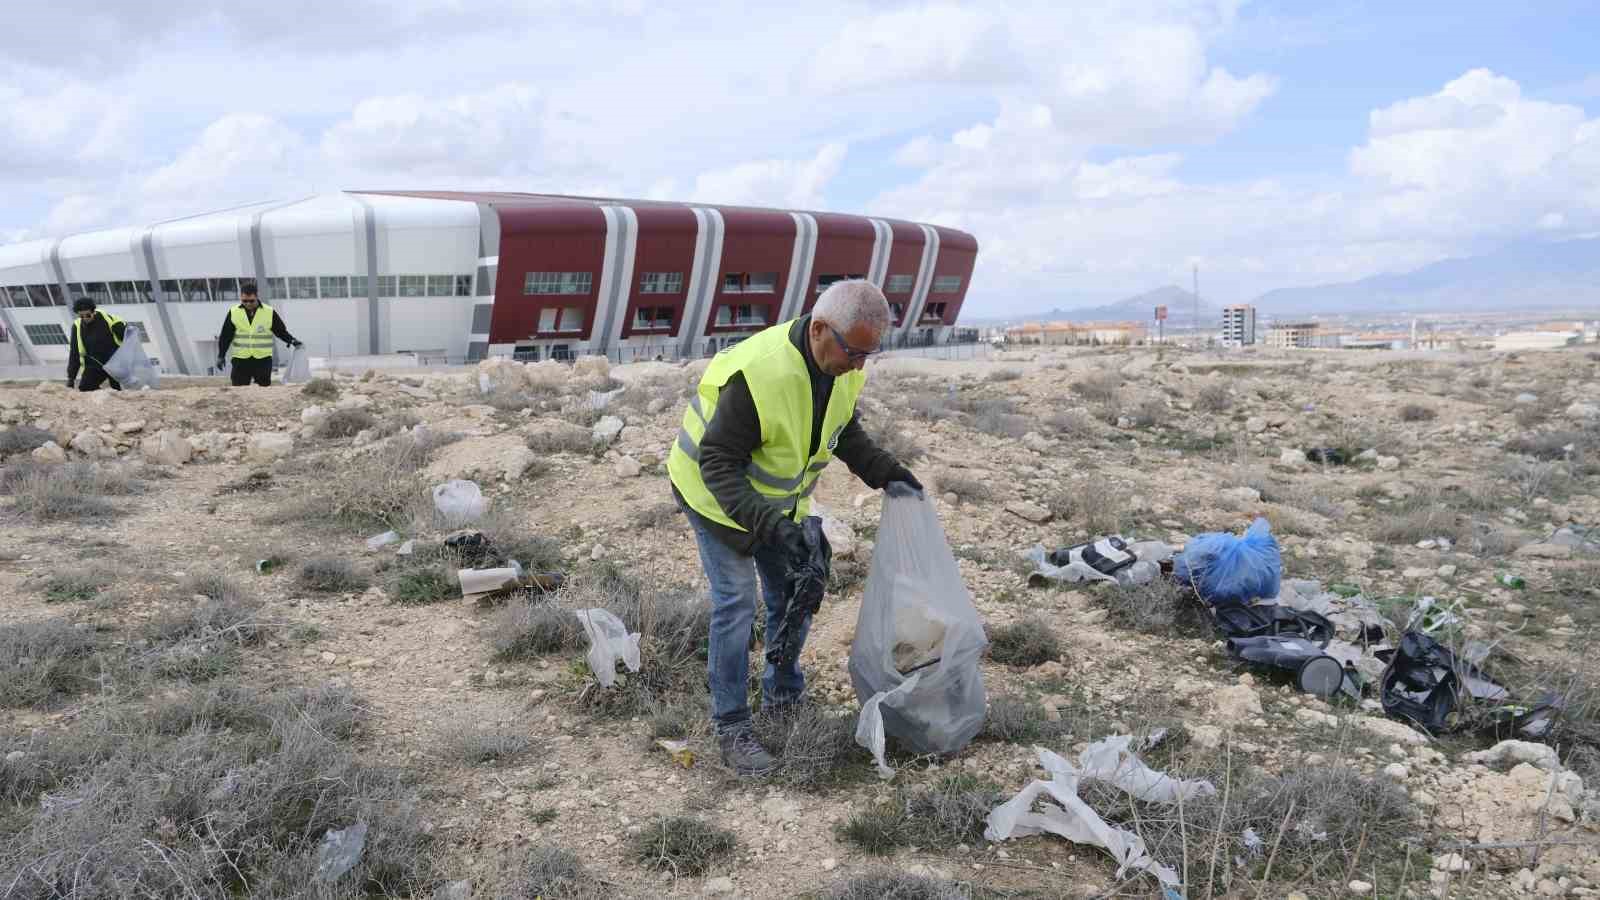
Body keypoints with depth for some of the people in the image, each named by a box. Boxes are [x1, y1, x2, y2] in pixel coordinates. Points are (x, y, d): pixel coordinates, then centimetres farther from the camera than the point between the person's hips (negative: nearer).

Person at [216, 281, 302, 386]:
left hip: (263, 360, -1)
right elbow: (225, 336, 7)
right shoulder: (233, 313, 3)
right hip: (240, 361, 1)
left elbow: (281, 331, 7)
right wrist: (221, 356, 3)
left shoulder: (270, 312, 0)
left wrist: (292, 341, -10)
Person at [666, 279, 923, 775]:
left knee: (793, 597, 11)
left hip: (778, 499, 7)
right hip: (717, 493, -7)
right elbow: (718, 464, -33)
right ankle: (731, 727, 2)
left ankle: (783, 693, 32)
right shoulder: (757, 372, -39)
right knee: (737, 602, -9)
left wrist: (887, 472, -10)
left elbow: (845, 432, 6)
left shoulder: (844, 366, -14)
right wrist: (769, 526, -41)